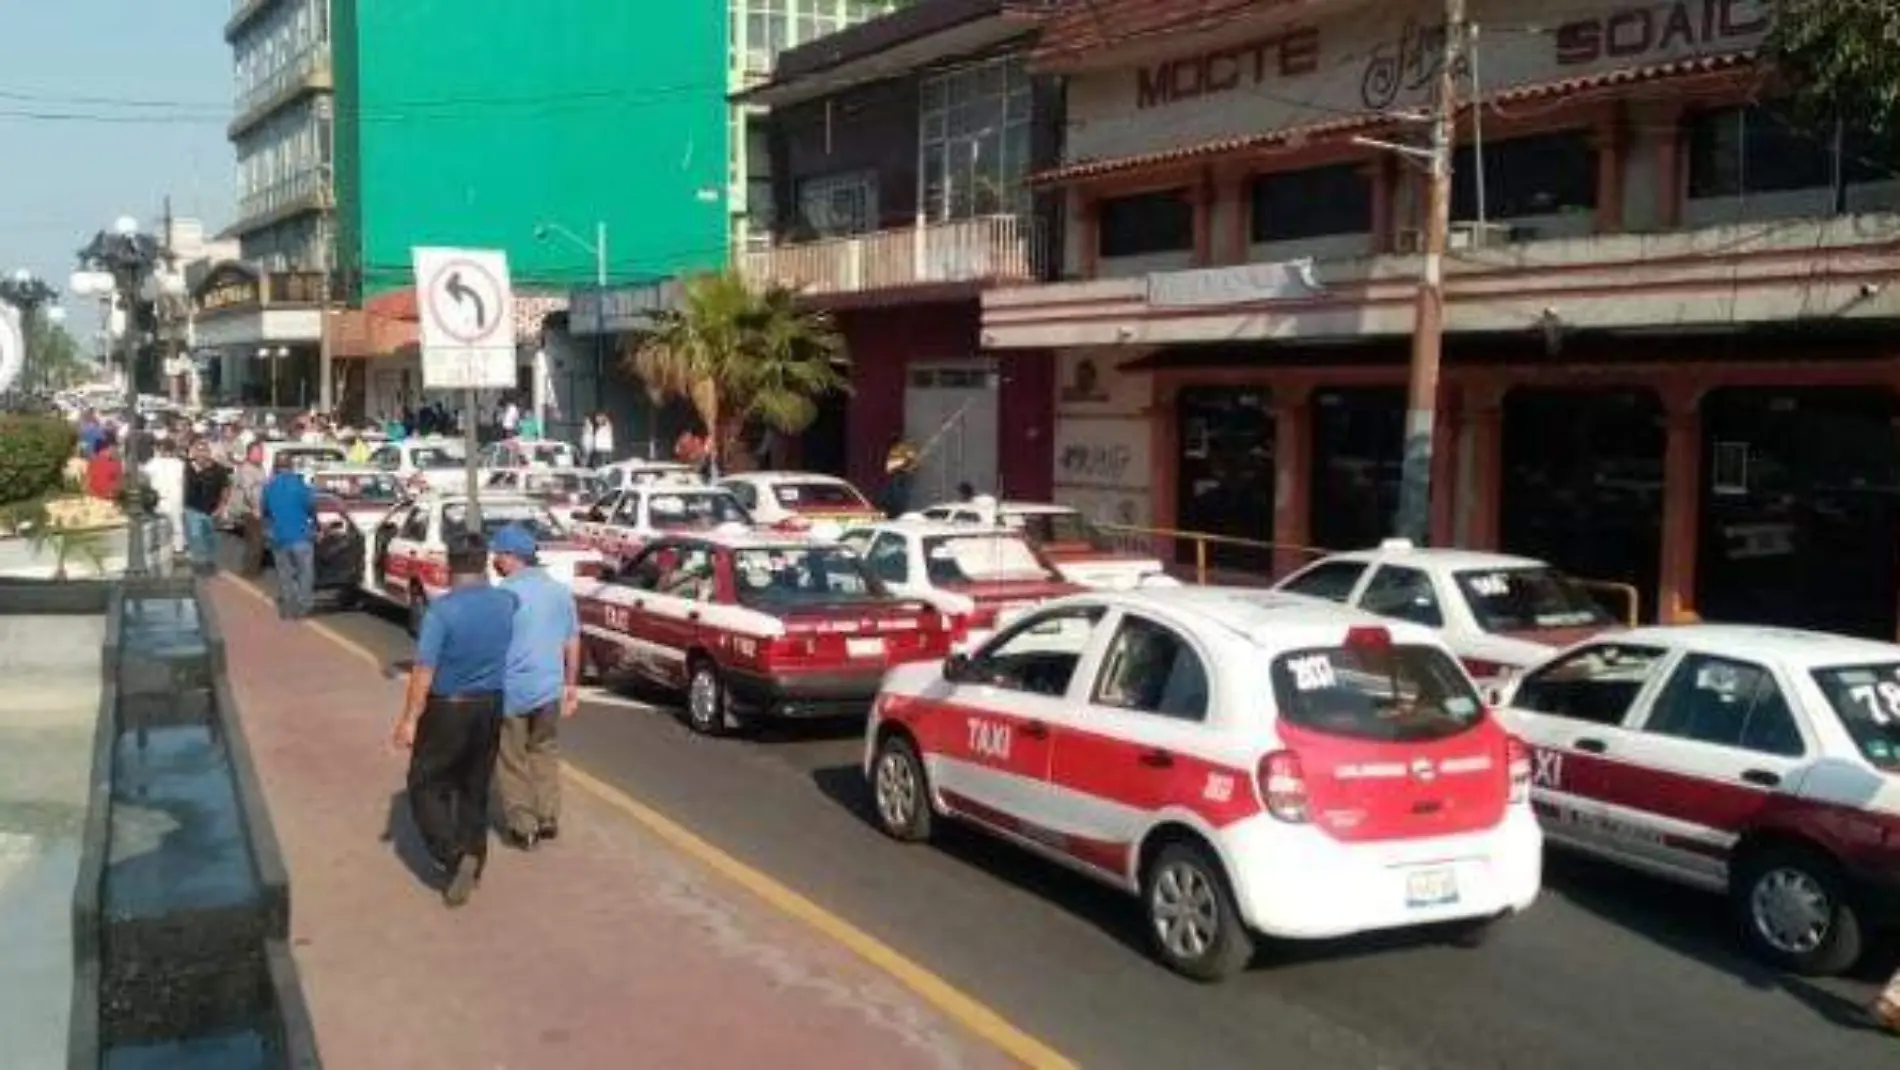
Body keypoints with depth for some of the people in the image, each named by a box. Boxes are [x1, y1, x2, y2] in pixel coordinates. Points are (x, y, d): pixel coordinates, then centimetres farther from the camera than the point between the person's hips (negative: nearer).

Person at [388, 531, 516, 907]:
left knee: (426, 785, 8)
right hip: (490, 707, 5)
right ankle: (473, 864, 24)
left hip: (447, 708, -5)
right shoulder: (506, 602, -3)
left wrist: (409, 720, -15)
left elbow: (424, 670, -21)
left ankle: (454, 857, -7)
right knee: (475, 788, 17)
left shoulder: (442, 609, -19)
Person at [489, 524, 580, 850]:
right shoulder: (560, 590, 4)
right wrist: (571, 685, 18)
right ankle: (548, 820, 26)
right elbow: (572, 643, 10)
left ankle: (523, 828, 15)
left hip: (510, 691, -5)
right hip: (549, 688, 5)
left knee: (513, 762, 9)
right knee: (545, 753, 21)